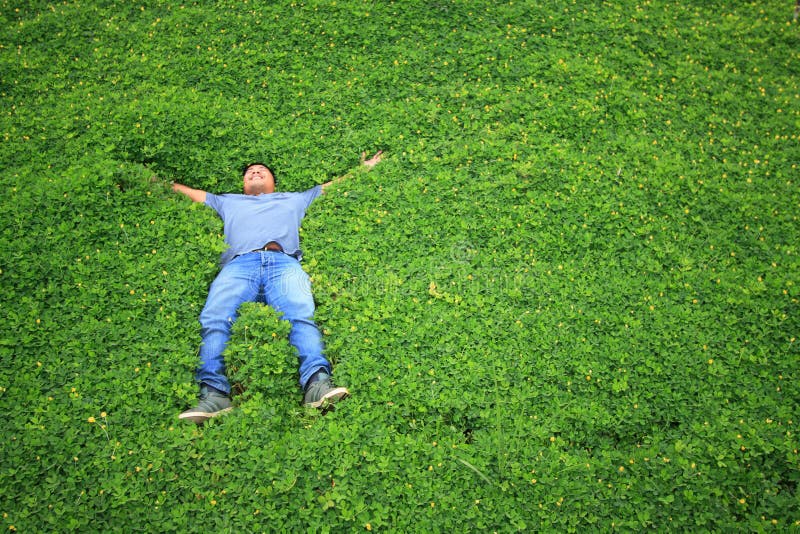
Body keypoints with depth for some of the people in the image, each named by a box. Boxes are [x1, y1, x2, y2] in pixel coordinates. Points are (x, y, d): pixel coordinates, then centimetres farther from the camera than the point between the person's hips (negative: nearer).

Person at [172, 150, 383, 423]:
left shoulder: (295, 199, 44)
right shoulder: (228, 202, 45)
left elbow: (332, 185, 49)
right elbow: (194, 192, 53)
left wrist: (364, 168, 52)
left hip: (284, 262, -1)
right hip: (239, 264, 1)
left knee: (302, 317, -33)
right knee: (213, 320, -31)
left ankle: (317, 383, -51)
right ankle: (213, 393, -45)